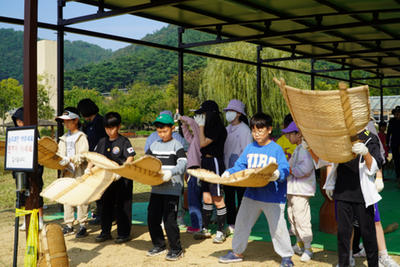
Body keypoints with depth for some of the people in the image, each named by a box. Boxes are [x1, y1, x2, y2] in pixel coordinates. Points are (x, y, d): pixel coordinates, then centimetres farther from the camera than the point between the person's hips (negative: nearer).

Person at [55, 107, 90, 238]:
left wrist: (70, 159, -27)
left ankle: (82, 226, 4)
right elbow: (59, 152, 14)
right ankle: (68, 226, 15)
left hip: (79, 173, -6)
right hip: (67, 172, 6)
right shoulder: (64, 138, 15)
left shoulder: (82, 137, -4)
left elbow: (83, 156, -14)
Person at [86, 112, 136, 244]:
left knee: (122, 206, 2)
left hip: (123, 179, -6)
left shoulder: (124, 141, -9)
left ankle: (124, 233, 13)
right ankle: (105, 232, 26)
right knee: (106, 205, 13)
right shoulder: (102, 142, 8)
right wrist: (88, 168, -2)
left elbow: (130, 158, -16)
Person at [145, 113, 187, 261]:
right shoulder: (154, 145, 12)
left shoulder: (176, 145, -5)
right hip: (156, 188, 6)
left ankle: (176, 249, 8)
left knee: (169, 219, -7)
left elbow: (183, 163, -17)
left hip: (172, 189, -6)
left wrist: (171, 172, -34)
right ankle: (159, 245, 27)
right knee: (152, 218, 9)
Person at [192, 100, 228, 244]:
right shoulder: (209, 127, 14)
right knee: (206, 198, 12)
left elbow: (203, 143, -16)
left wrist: (201, 125, -9)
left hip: (215, 163, -9)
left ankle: (221, 232, 6)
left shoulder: (218, 128, -13)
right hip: (205, 163, 9)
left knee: (217, 199, -3)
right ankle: (205, 229, 21)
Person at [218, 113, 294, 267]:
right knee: (242, 222, 13)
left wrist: (278, 174, -36)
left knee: (277, 226, 1)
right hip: (252, 194, 5)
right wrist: (228, 173, -11)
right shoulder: (249, 148, 7)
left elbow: (285, 169, -15)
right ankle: (237, 252, 30)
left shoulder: (276, 149, -8)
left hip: (273, 196, -5)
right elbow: (240, 166, 6)